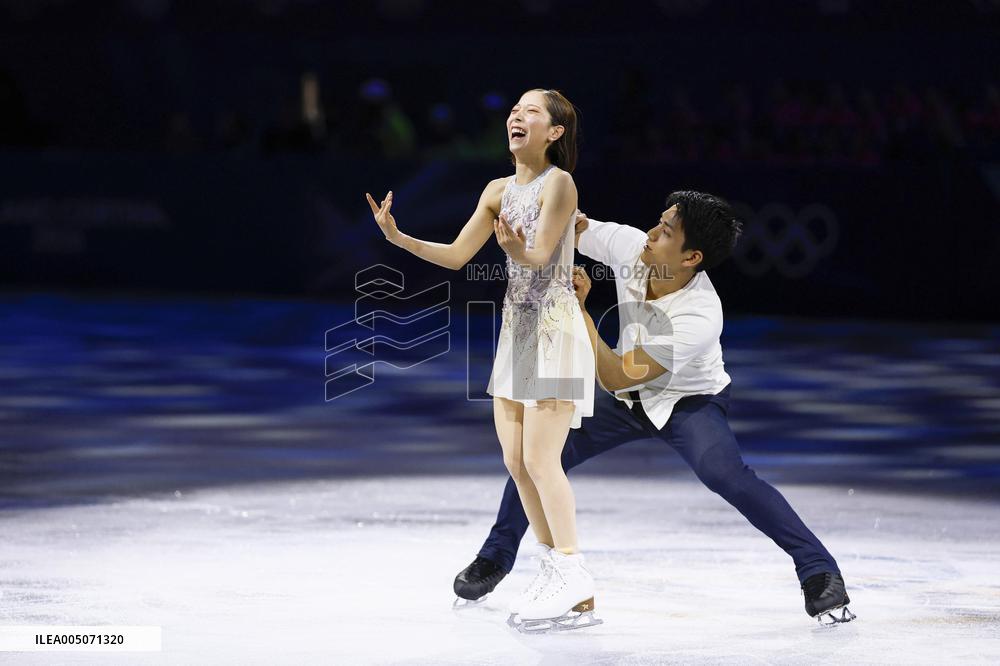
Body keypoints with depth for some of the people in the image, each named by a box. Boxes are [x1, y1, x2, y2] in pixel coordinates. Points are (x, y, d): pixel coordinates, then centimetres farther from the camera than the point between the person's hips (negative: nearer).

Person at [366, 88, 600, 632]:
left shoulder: (558, 183, -12)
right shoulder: (499, 190, 10)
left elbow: (540, 256, -22)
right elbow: (456, 255, 10)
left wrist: (517, 249, -44)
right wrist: (398, 237, -2)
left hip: (555, 331, -8)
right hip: (516, 329, 8)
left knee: (539, 459, -12)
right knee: (516, 459, 6)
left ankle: (577, 590, -9)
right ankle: (556, 573, 14)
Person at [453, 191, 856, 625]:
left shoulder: (700, 316, -37)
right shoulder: (629, 245, -22)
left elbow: (615, 377, -34)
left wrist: (577, 310, -36)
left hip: (690, 402, -6)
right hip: (627, 396, 6)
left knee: (724, 472, -32)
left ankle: (818, 570, -21)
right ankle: (496, 557, 19)